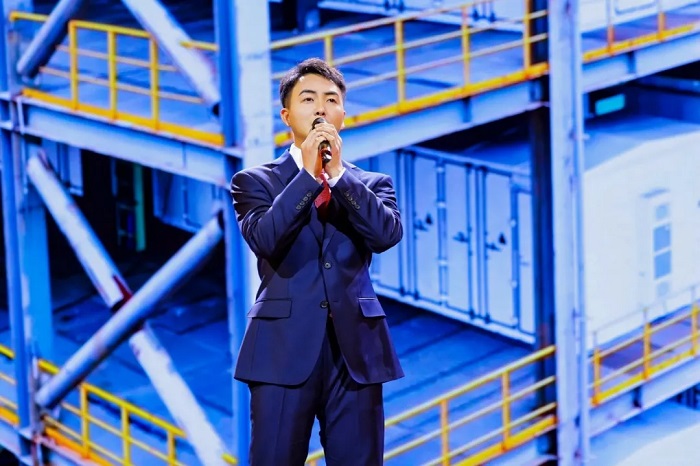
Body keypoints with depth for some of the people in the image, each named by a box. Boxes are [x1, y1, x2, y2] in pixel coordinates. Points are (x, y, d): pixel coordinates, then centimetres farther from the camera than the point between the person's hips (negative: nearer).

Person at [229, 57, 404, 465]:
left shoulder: (372, 184, 13)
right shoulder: (255, 181, 7)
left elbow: (388, 234, -6)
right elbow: (265, 238, -11)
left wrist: (338, 172, -11)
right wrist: (308, 174, -12)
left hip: (356, 350, 2)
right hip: (285, 350, -2)